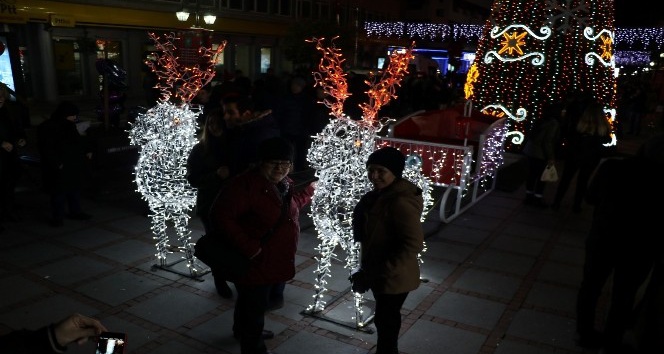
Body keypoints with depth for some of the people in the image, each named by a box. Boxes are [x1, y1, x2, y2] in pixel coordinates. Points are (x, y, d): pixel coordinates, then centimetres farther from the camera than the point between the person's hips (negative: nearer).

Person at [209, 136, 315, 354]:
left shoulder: (285, 183, 3)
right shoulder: (245, 184, -26)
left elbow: (292, 206, 21)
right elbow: (221, 216, -32)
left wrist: (308, 189, 9)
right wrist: (247, 246, -32)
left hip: (275, 260, 9)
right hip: (254, 260, -9)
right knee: (254, 305, 6)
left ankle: (243, 330, 54)